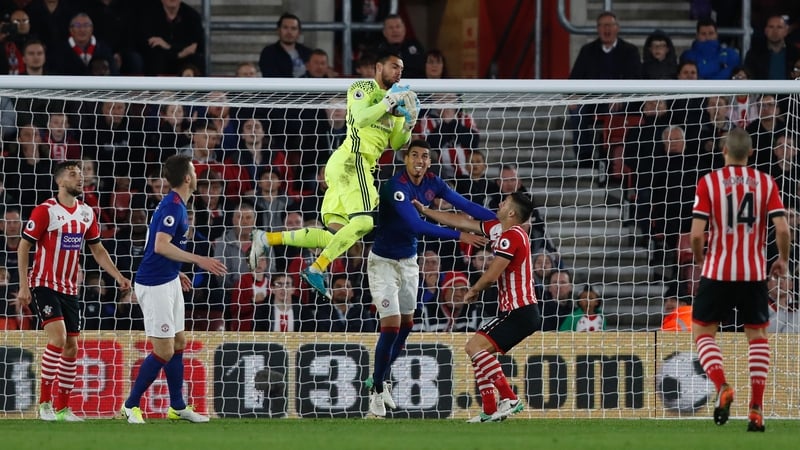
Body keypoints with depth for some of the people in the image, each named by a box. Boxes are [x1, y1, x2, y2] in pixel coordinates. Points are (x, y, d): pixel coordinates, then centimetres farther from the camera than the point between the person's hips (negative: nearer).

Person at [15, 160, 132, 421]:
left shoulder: (86, 213, 8)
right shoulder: (45, 211, -10)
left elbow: (97, 250, 17)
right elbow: (23, 248, -7)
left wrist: (118, 276, 5)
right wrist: (23, 287, -12)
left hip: (69, 289, 6)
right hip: (44, 285, -6)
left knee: (71, 347, 4)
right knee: (58, 338, -21)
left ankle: (63, 408, 11)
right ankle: (45, 402, -13)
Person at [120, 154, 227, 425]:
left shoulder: (176, 205, 12)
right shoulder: (172, 207, -19)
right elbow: (161, 246, -30)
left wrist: (176, 272, 27)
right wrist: (198, 260, -31)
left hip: (169, 282, 10)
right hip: (155, 285, -10)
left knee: (178, 344, 15)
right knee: (164, 351, -7)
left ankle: (177, 407, 23)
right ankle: (131, 406, 3)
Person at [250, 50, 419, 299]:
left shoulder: (390, 97, 25)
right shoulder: (365, 88, 0)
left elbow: (396, 142, 22)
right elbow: (361, 118, -17)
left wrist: (409, 121, 5)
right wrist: (390, 102, -16)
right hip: (352, 160, -9)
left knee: (335, 235, 0)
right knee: (363, 222, -24)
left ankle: (268, 239, 1)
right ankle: (316, 269, -23)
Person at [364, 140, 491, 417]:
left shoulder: (431, 183, -5)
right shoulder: (396, 186, -27)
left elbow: (464, 205, -1)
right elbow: (417, 225, -34)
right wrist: (459, 236, -35)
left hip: (408, 261, 7)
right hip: (384, 261, -7)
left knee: (406, 324, 14)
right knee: (391, 326, -13)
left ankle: (379, 379, 33)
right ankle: (377, 390, 1)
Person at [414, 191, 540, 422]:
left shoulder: (511, 236, -16)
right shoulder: (498, 229, 13)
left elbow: (492, 275, -18)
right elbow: (462, 222, 21)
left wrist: (474, 290, 3)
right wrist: (424, 210, 24)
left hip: (521, 313, -10)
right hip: (513, 310, 10)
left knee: (477, 346, -18)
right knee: (473, 348, 12)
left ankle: (509, 399, -21)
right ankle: (490, 410, 8)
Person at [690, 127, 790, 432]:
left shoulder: (708, 182, -5)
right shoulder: (766, 183, 0)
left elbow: (697, 233, -10)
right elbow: (782, 228, -7)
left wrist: (699, 259, 10)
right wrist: (783, 260, 11)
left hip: (718, 272, -2)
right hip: (754, 273, 2)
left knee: (703, 331, 12)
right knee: (758, 334, 15)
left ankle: (722, 387, -14)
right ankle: (756, 409, 4)